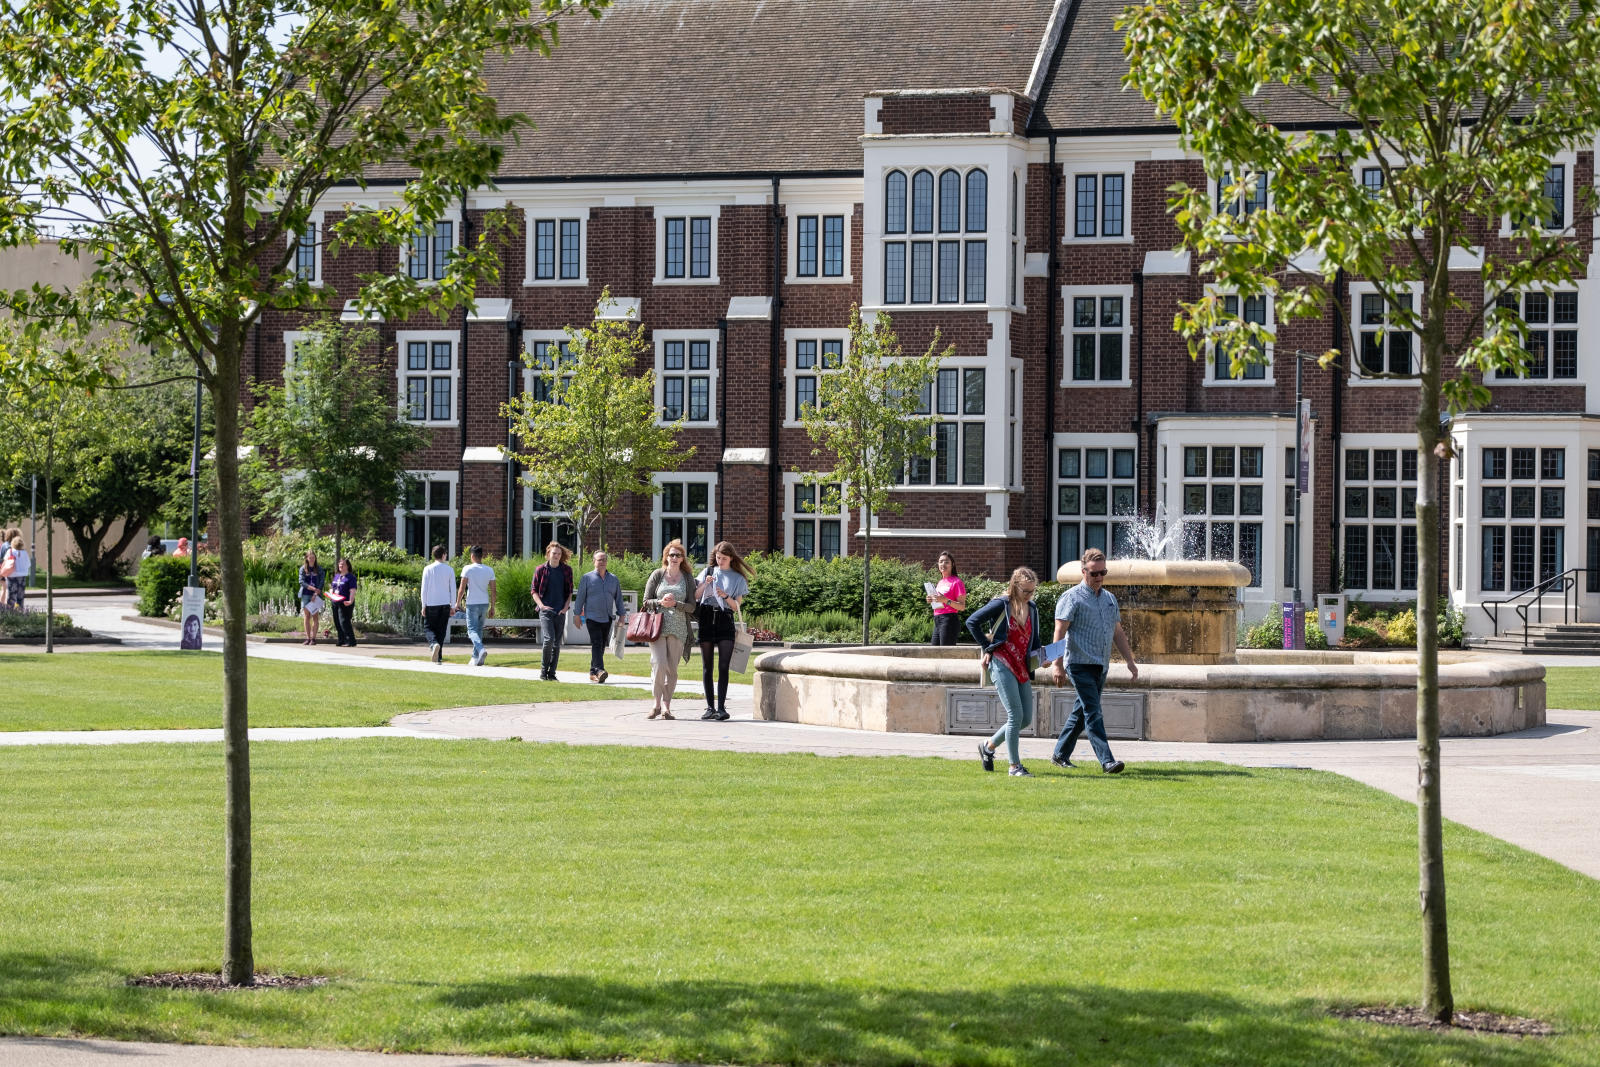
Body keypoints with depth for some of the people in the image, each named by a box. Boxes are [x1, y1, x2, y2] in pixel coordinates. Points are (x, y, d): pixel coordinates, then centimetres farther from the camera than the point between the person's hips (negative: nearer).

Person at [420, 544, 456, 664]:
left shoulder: (428, 569, -2)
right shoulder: (449, 569, 2)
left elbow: (424, 588, -4)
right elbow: (453, 589, 3)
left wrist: (423, 606, 1)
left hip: (431, 604, -1)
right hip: (445, 604, 1)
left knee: (429, 628, 8)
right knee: (441, 630, 8)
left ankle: (435, 644, -22)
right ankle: (439, 656, 7)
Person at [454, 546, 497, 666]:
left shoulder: (468, 569, -8)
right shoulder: (489, 570, 4)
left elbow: (462, 588, -9)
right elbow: (494, 590, 5)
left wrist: (458, 603, 3)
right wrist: (492, 607, 12)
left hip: (472, 604, -4)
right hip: (485, 603, 4)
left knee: (472, 630, -3)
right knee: (479, 630, 15)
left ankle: (481, 649, -29)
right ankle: (476, 657, 17)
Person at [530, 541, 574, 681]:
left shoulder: (567, 570, 7)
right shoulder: (541, 569, 1)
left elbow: (570, 591, 13)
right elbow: (534, 590, 5)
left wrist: (566, 607, -1)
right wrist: (541, 605, -9)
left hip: (560, 611, 3)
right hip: (546, 610, -3)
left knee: (557, 643, 4)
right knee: (549, 639, -17)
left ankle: (552, 673, 11)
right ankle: (543, 670, -1)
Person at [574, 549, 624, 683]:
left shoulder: (613, 579, 13)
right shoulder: (587, 578, 2)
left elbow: (618, 598, 17)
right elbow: (580, 597, 2)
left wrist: (621, 615, 10)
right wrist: (577, 615, -2)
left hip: (607, 618, 4)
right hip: (592, 617, -4)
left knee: (602, 646, 7)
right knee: (596, 644, -17)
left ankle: (593, 672, 16)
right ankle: (599, 670, -28)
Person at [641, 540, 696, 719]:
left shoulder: (688, 578, 10)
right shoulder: (657, 575, 8)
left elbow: (691, 606, 5)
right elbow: (646, 601, 8)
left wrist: (675, 604, -13)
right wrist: (661, 602, -12)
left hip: (678, 628, 1)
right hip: (657, 626, -1)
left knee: (672, 669, 0)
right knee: (659, 664, -14)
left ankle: (666, 705, 9)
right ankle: (657, 703, -2)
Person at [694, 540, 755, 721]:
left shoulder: (738, 578, 10)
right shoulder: (708, 572, 13)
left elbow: (736, 606, 6)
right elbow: (695, 597, 8)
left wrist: (726, 596, -12)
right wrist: (705, 584, -8)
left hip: (725, 620, -1)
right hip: (706, 619, 1)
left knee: (723, 666, -10)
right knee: (707, 666, 1)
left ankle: (721, 708, -12)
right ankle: (710, 707, 5)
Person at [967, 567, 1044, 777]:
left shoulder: (1032, 609, 13)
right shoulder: (1001, 605, -7)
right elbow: (972, 621, -6)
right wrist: (987, 647, -6)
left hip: (1022, 668, 7)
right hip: (1002, 664, -7)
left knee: (1026, 718, 5)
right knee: (1015, 715, -13)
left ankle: (988, 746, 26)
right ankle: (1015, 766, -6)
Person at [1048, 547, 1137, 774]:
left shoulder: (1109, 599, 16)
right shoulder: (1072, 598, -6)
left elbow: (1118, 632, 23)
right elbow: (1060, 632, -11)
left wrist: (1129, 660, 15)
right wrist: (1058, 665, -18)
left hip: (1101, 666, 7)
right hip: (1080, 664, -7)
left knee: (1081, 712, 11)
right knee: (1093, 713, -13)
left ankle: (1060, 754, 21)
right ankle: (1107, 760, -19)